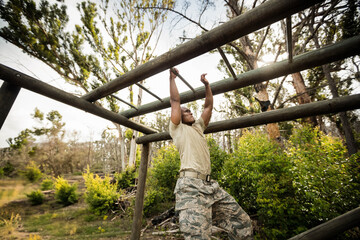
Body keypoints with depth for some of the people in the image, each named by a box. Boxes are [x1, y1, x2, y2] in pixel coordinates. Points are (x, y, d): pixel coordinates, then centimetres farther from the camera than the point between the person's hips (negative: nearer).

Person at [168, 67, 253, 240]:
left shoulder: (198, 127, 26)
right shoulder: (178, 129, 9)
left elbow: (209, 106, 29)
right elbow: (175, 101, 6)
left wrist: (206, 84, 33)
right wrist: (172, 77, 17)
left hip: (210, 186, 7)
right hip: (191, 186, -7)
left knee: (243, 225, 6)